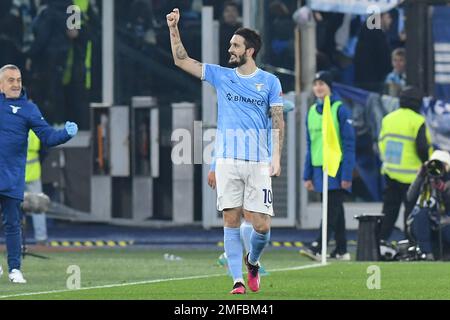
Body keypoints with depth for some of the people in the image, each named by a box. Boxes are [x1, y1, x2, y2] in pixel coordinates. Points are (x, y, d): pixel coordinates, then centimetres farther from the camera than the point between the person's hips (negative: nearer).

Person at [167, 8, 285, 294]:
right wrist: (174, 29, 0)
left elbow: (278, 121, 2)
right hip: (228, 160, 2)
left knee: (262, 226, -5)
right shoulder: (220, 75, 10)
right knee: (232, 220, -4)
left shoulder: (270, 82, 5)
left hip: (259, 162, -1)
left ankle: (253, 261, 25)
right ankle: (238, 280, 1)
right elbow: (181, 60, 10)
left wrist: (277, 158, -8)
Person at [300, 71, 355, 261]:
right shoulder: (312, 111, 12)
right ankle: (341, 250, 15)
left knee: (332, 208, -12)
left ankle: (318, 248, -20)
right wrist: (307, 175, 13)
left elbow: (349, 143, -9)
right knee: (335, 209, 10)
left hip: (337, 168, -7)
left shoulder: (340, 110, -7)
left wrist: (347, 174, -15)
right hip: (319, 167, 7)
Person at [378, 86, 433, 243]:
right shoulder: (417, 121, -14)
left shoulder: (388, 119, 6)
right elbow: (423, 147, -17)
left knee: (389, 208, 13)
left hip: (390, 172, 6)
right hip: (411, 176, -6)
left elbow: (381, 143, 13)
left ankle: (381, 239, 11)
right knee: (411, 209, 1)